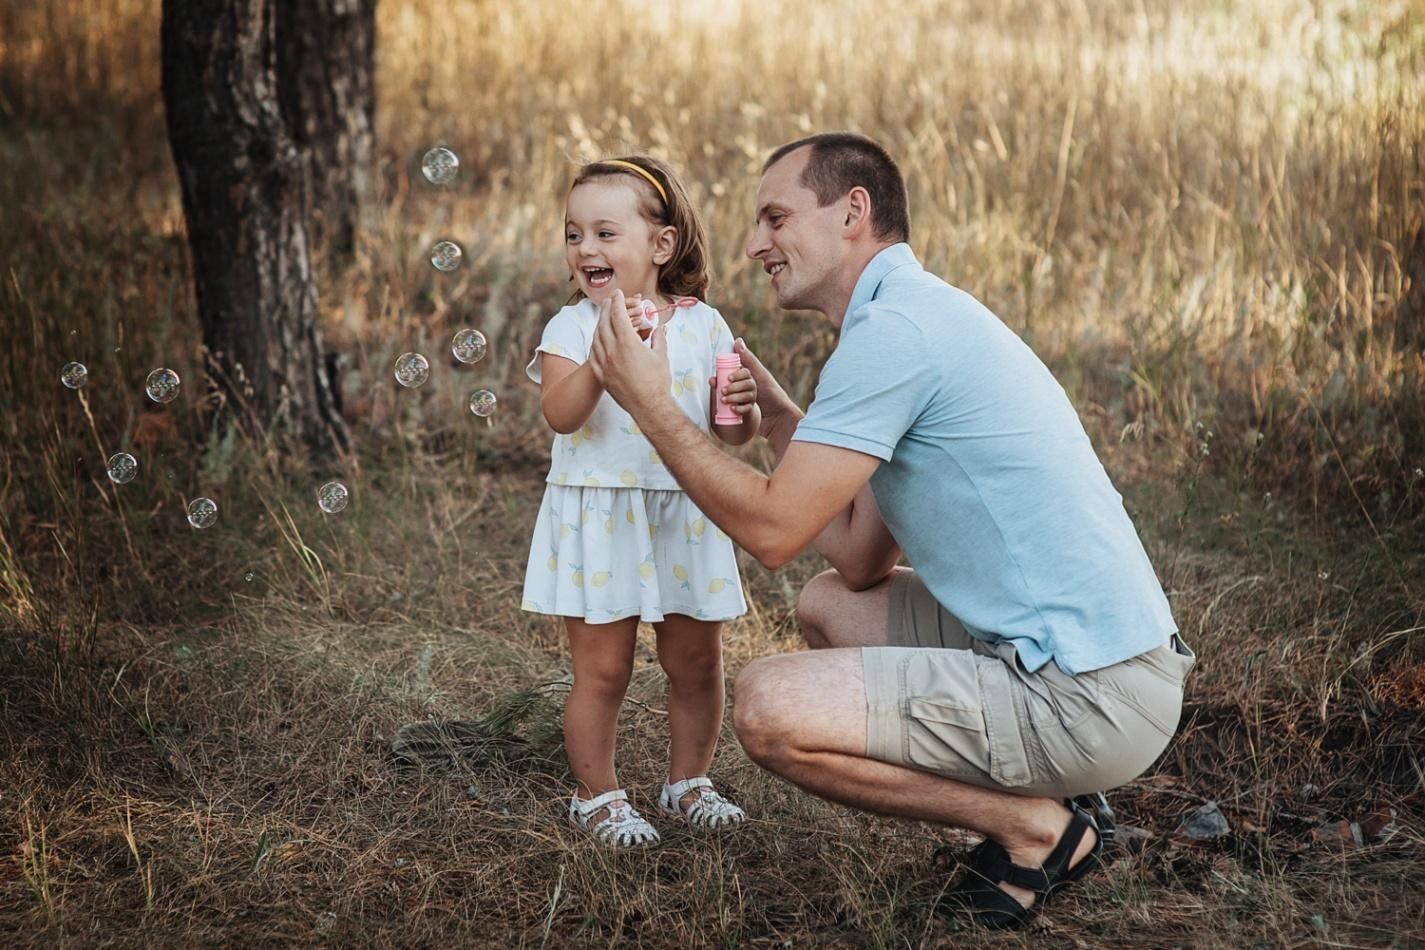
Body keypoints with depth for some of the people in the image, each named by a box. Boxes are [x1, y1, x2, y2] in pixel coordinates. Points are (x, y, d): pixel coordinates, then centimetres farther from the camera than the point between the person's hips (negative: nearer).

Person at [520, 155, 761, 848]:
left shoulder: (703, 325, 3)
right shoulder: (572, 328, -4)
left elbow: (733, 434, 4)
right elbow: (559, 413, -22)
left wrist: (742, 409, -19)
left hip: (686, 518, 3)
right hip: (599, 522, -2)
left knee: (697, 662, 11)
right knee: (602, 668, 3)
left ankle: (687, 781, 30)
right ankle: (596, 796, 19)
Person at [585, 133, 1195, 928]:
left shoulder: (896, 327, -15)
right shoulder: (922, 313, 17)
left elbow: (772, 529, -17)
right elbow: (861, 561, 16)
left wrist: (652, 406, -7)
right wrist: (778, 418, 15)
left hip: (1089, 696, -10)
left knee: (769, 707, -16)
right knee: (828, 605, 23)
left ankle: (1036, 826, -2)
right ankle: (1036, 801, 15)